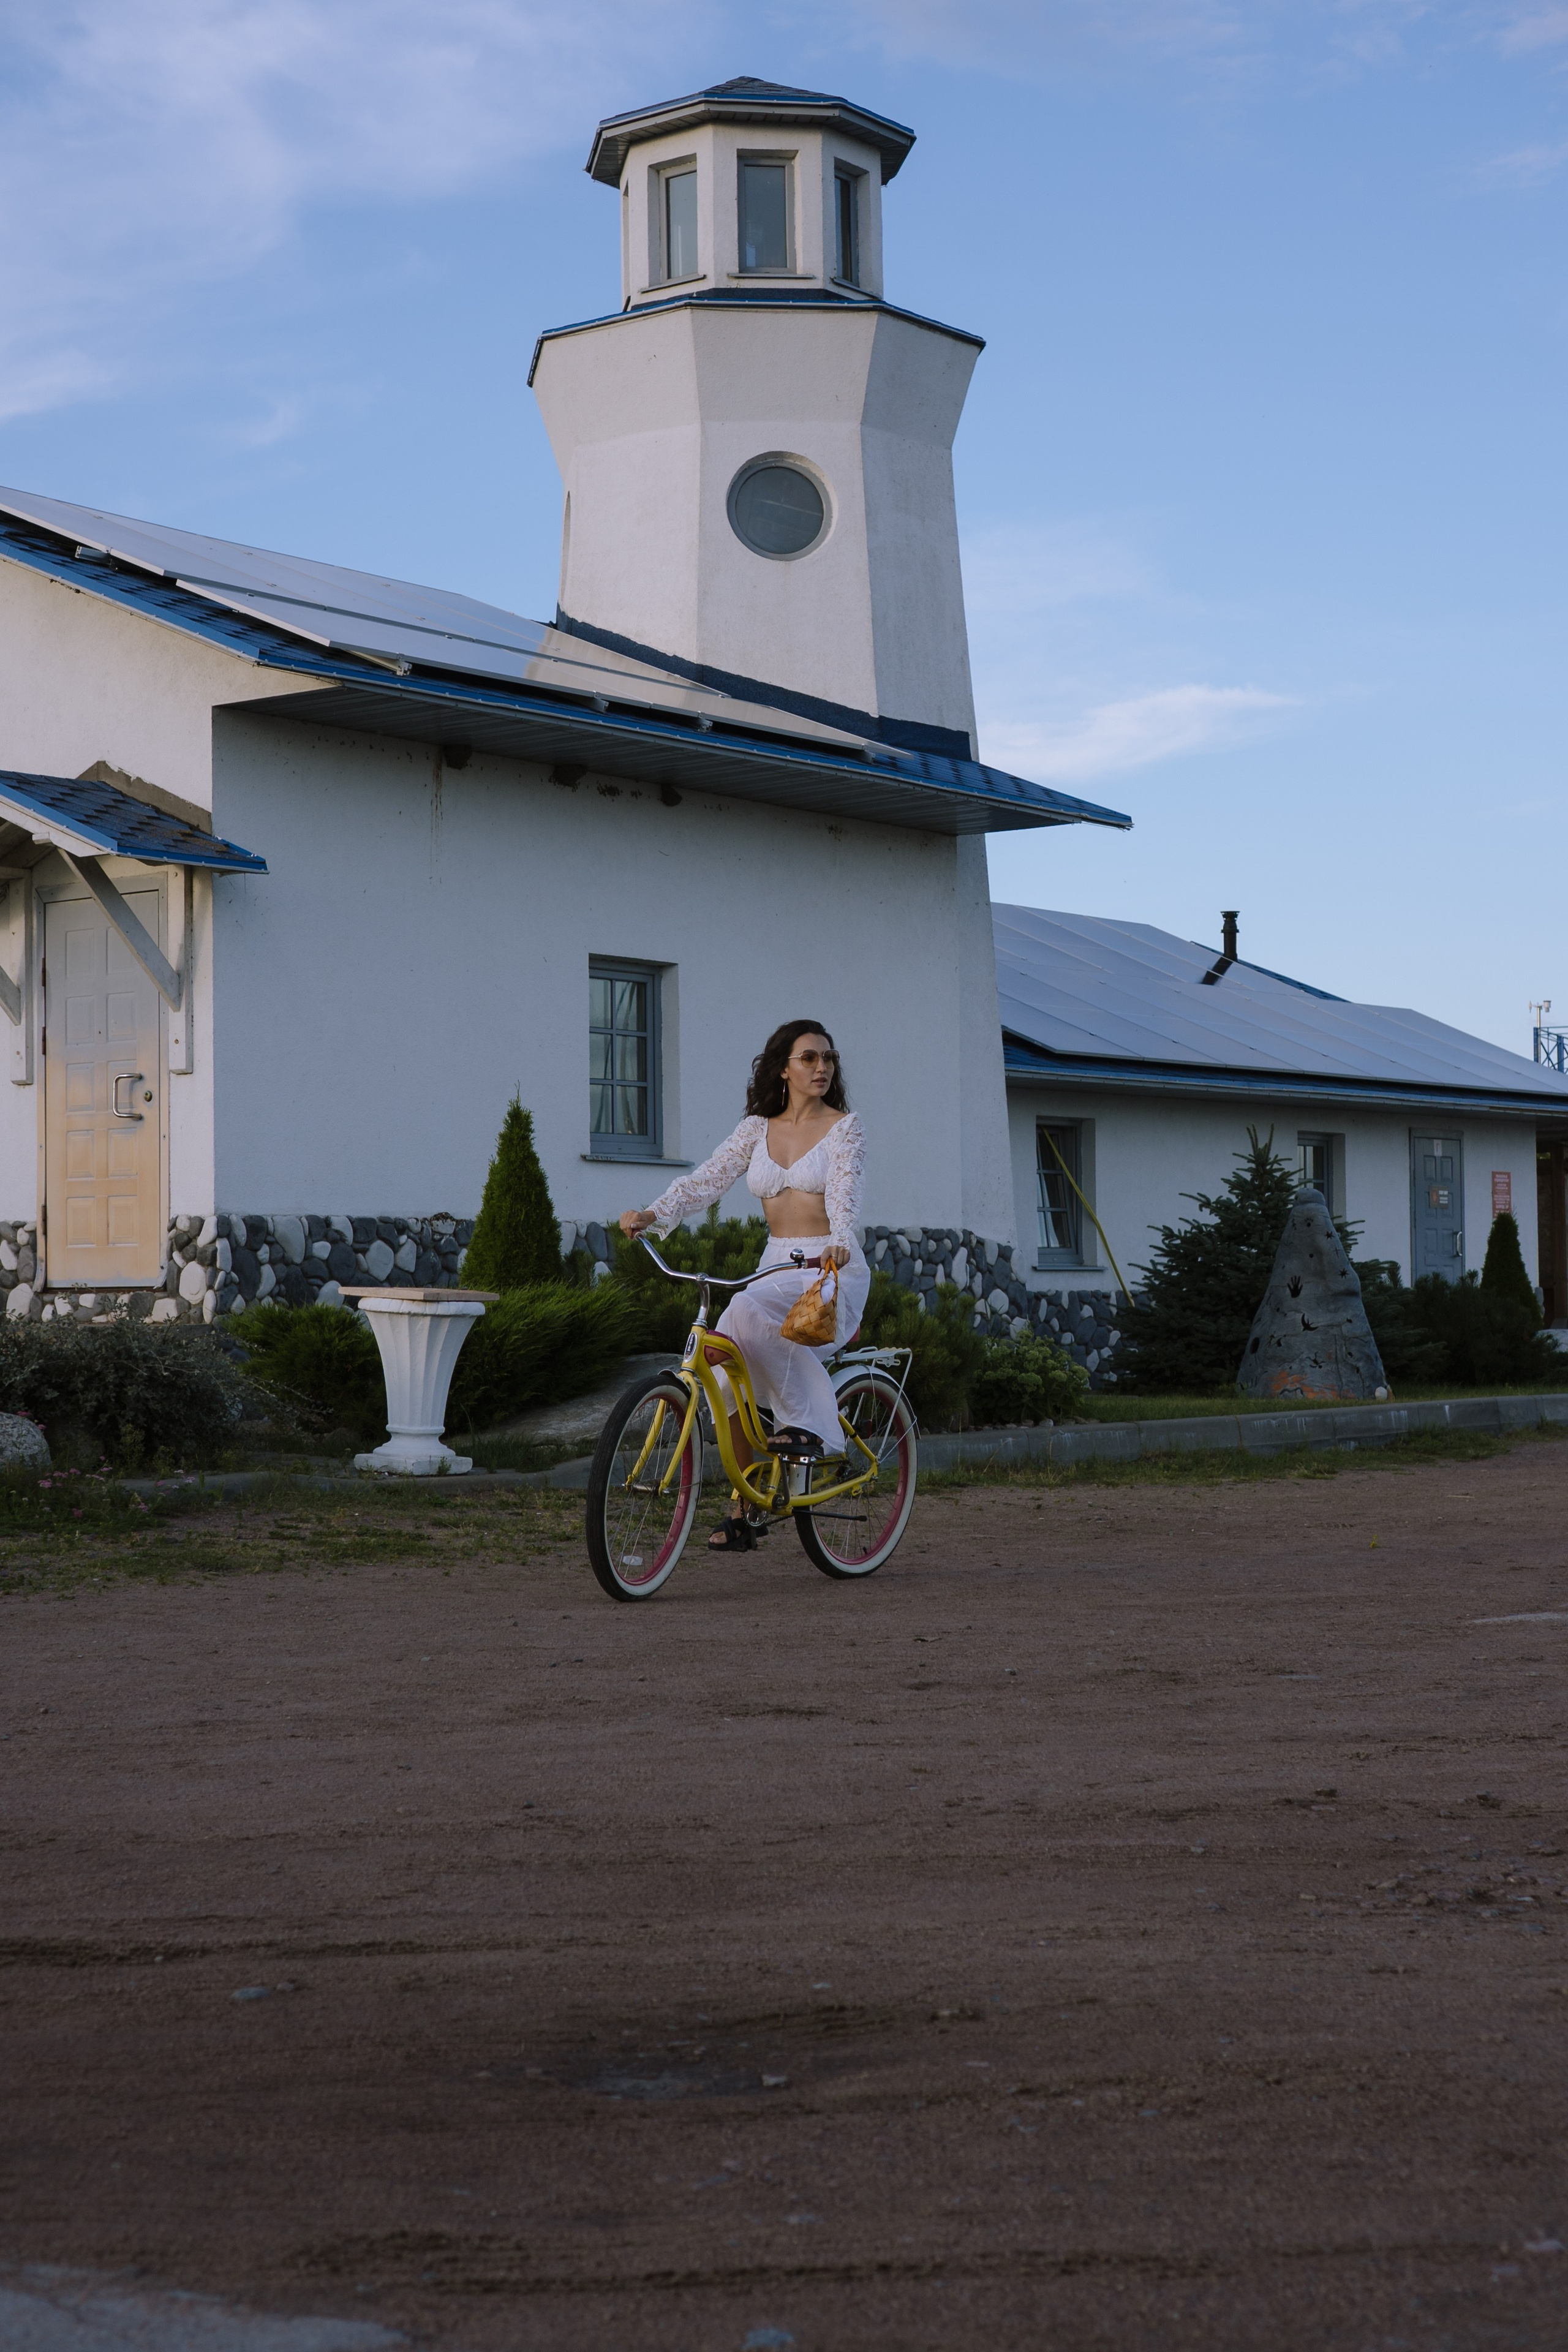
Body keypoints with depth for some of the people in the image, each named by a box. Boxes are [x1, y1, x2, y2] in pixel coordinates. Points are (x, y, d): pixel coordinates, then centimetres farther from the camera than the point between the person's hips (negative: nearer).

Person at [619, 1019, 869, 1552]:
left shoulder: (844, 1127, 0)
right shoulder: (758, 1128, 11)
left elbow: (844, 1191, -17)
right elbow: (708, 1178, 0)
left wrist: (841, 1243, -39)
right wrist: (652, 1214, -18)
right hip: (776, 1266, 5)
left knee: (747, 1314, -34)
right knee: (730, 1376, -15)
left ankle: (810, 1423, -20)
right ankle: (739, 1513, -4)